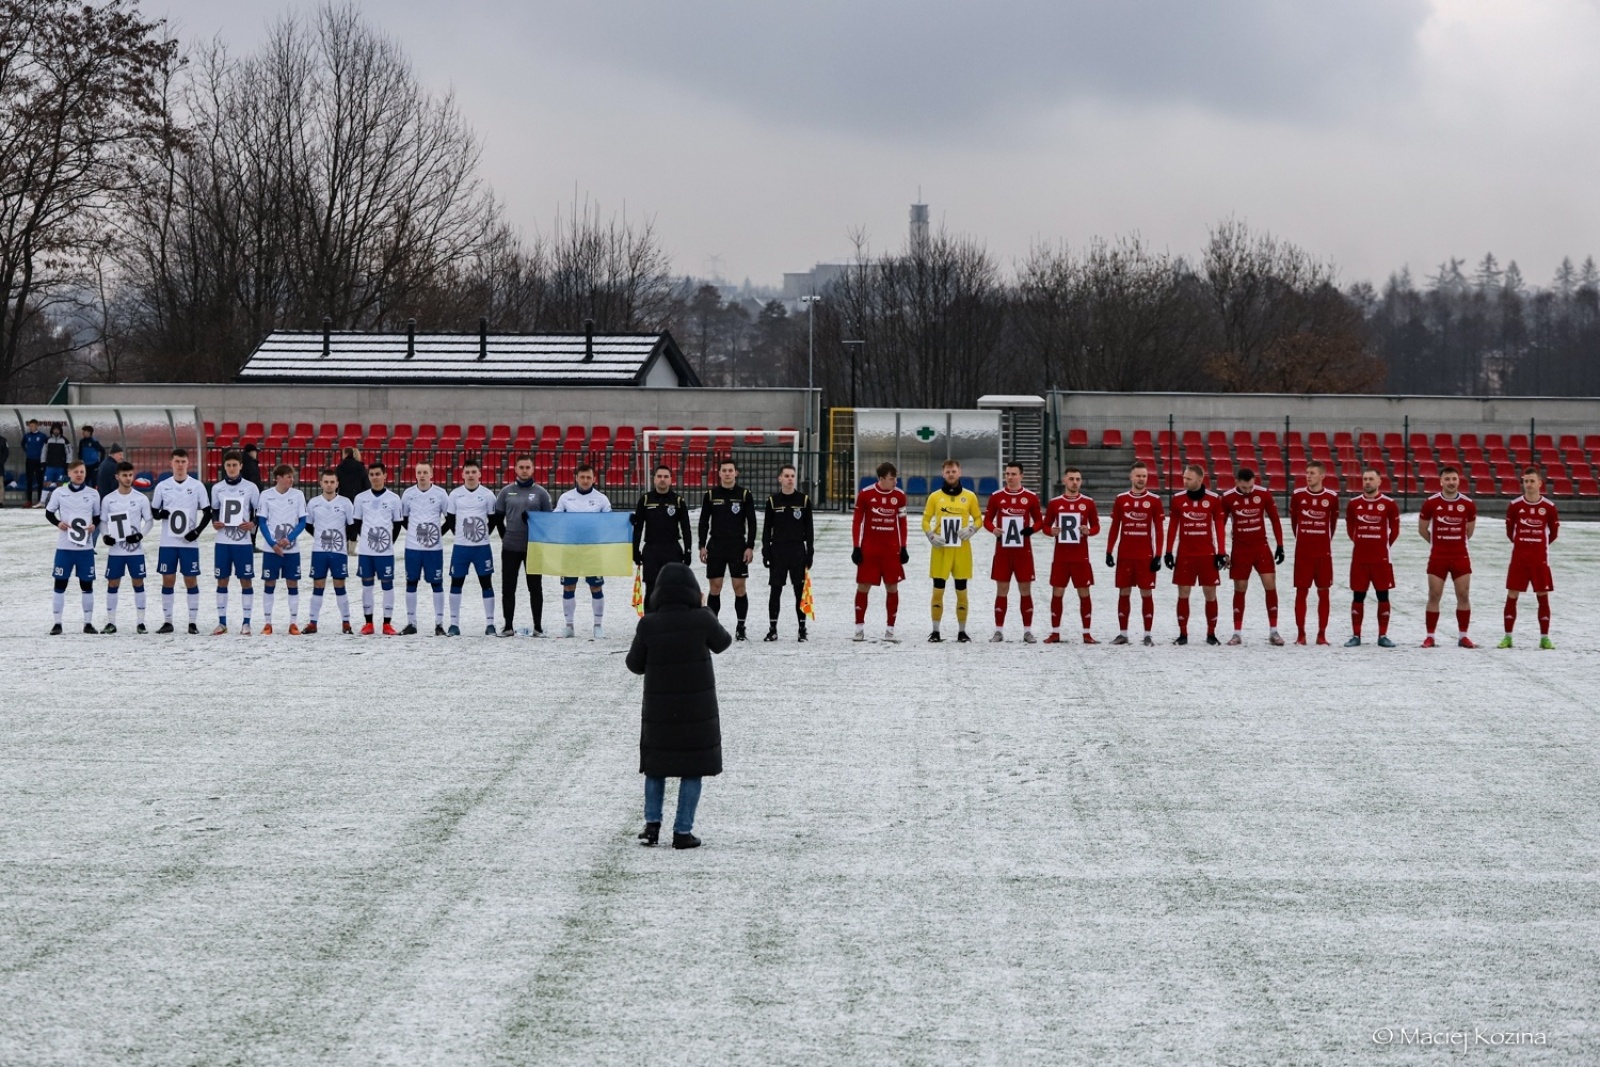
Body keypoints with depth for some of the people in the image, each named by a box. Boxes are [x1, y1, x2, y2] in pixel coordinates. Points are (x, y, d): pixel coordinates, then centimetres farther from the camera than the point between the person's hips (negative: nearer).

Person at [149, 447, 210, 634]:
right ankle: (167, 621, 10)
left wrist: (197, 531, -11)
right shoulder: (162, 486, 5)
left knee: (191, 580, 1)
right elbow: (153, 511, 10)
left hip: (189, 542, -1)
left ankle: (193, 622, 5)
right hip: (167, 542, 1)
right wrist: (160, 514, -13)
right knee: (167, 580, 3)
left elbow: (207, 513, 2)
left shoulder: (197, 486, 0)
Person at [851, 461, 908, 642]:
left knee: (892, 587, 0)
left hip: (891, 549, 2)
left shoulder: (899, 496, 2)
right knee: (863, 586, 0)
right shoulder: (865, 495, -6)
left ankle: (890, 629, 7)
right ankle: (859, 627, 10)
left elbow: (902, 523, 10)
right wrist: (856, 548, -4)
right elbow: (856, 521, 0)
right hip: (868, 548, -2)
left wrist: (903, 548, 7)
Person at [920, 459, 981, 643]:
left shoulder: (970, 496, 5)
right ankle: (935, 631, 6)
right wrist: (931, 537, -10)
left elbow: (979, 519, 9)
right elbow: (925, 520, 7)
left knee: (961, 591, 4)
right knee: (938, 590, 0)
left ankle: (962, 631, 12)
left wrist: (970, 530, -11)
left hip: (962, 550, 0)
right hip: (940, 549, 0)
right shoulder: (935, 496, 4)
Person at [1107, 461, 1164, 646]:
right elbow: (1114, 528, 9)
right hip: (1124, 555, 2)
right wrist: (1109, 552, 2)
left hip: (1146, 556, -2)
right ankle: (1123, 633, 11)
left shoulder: (1154, 500, 2)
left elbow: (1158, 530, 1)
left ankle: (1148, 634, 3)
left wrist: (1158, 555, -5)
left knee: (1146, 593, -1)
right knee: (1124, 592, 5)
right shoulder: (1121, 499, 6)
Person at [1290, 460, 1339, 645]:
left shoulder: (1331, 497, -2)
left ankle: (1322, 634, 8)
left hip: (1323, 552, 0)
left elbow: (1333, 522, 10)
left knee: (1323, 592, 3)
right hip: (1302, 552, 0)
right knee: (1301, 592, 1)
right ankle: (1301, 634, 6)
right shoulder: (1298, 495, -1)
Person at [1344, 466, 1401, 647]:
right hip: (1359, 557, 1)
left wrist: (1385, 545, 5)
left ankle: (1383, 636, 8)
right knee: (1358, 596, 3)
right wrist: (1360, 542, 9)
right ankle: (1356, 635, 10)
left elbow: (1395, 529, 7)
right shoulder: (1353, 504, 4)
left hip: (1381, 558, -1)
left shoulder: (1389, 504, -2)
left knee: (1383, 596, 1)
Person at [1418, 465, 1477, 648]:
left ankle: (1463, 636, 9)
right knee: (1434, 596, -1)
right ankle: (1430, 636, 4)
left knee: (1464, 595, 1)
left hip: (1460, 556, 1)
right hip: (1437, 556, -1)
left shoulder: (1468, 504, 0)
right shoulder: (1431, 503, -4)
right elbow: (1422, 529, 8)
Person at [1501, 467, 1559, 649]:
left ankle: (1544, 638, 9)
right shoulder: (1515, 505, -1)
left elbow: (1554, 532, 9)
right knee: (1512, 595, -1)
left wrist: (1540, 545, 10)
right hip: (1518, 557, 0)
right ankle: (1508, 637, 6)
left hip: (1540, 559, 0)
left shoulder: (1549, 507, -2)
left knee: (1543, 596, 2)